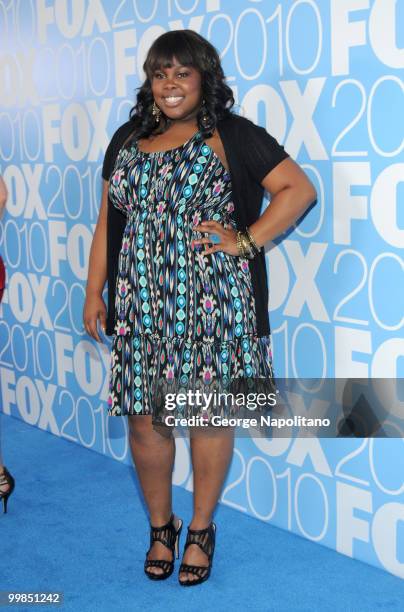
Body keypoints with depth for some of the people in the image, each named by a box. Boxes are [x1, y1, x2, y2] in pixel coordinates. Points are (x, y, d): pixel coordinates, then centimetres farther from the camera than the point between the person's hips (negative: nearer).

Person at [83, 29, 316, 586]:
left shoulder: (232, 136, 0)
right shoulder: (128, 140, 14)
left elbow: (299, 189, -4)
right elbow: (108, 221, 16)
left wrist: (246, 240, -12)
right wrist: (94, 292, 11)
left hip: (213, 305, -4)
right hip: (142, 306, 4)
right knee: (144, 416, 5)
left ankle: (201, 530, 23)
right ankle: (160, 526, 27)